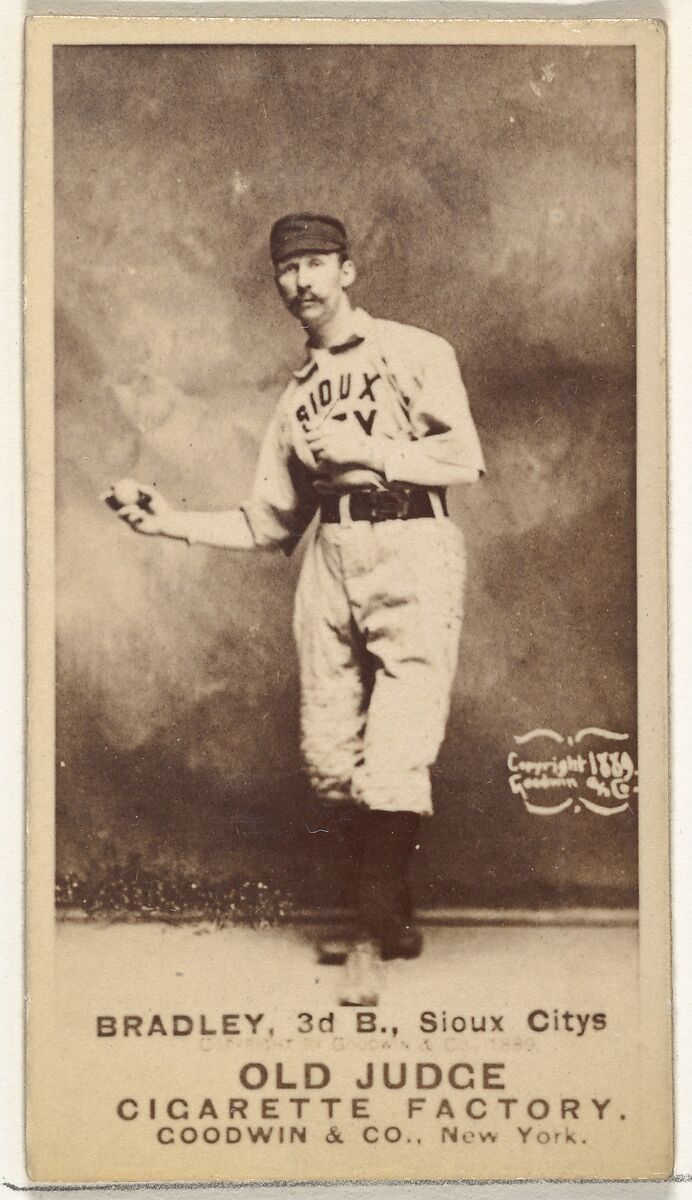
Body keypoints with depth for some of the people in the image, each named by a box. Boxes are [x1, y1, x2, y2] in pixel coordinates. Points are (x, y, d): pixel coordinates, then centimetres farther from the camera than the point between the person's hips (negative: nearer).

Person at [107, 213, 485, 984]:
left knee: (394, 759, -13)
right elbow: (269, 522, 21)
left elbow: (464, 458, -3)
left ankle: (384, 917, -2)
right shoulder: (298, 394, 23)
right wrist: (176, 524, 10)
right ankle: (371, 912, 14)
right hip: (330, 559, 6)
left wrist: (365, 449, -7)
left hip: (411, 552, -5)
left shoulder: (413, 352, 7)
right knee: (328, 754, 1)